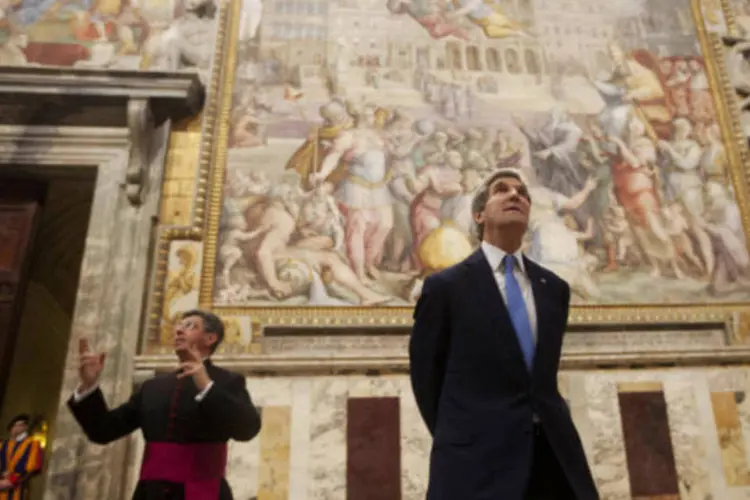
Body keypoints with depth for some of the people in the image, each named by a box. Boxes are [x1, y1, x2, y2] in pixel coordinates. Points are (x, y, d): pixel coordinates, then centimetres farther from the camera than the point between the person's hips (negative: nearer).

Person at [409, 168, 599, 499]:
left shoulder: (554, 288, 10)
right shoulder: (445, 285, -4)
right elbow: (425, 374, 2)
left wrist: (547, 433, 13)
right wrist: (458, 439, 6)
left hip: (553, 456, 5)